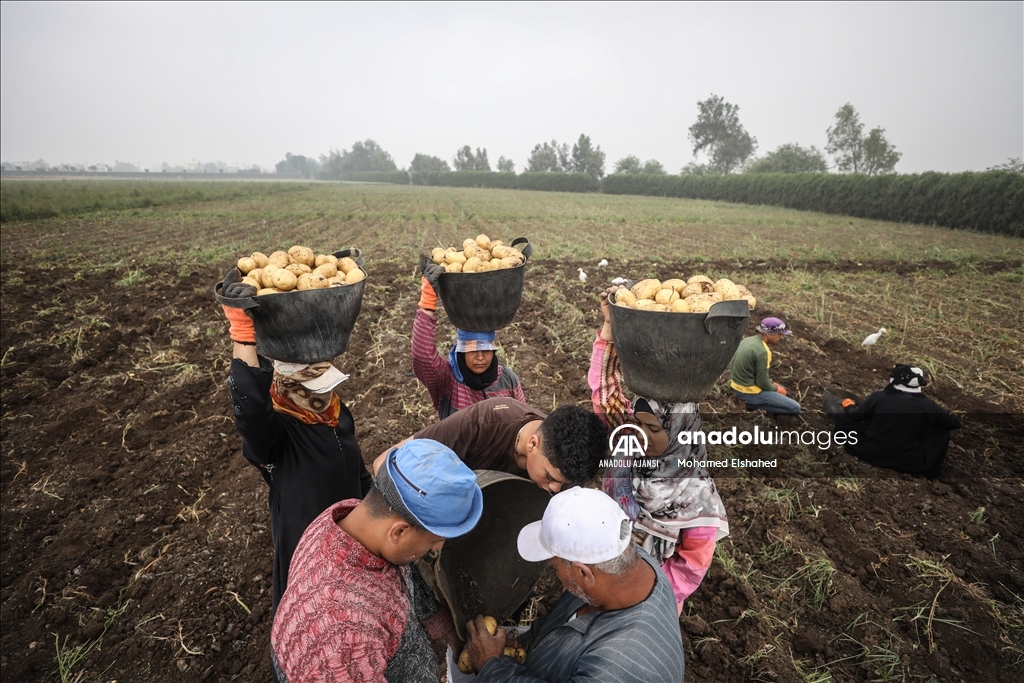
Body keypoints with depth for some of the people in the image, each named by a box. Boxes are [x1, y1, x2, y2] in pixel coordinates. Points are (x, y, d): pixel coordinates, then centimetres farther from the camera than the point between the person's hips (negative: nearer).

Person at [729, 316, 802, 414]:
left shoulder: (748, 340, 3)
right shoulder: (762, 352, -25)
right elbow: (762, 383, -20)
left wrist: (772, 383, 14)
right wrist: (776, 389, 1)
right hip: (749, 392, -9)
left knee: (783, 390, 27)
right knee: (795, 408, -4)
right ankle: (752, 402, -4)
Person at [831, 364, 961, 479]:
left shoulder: (878, 397, -13)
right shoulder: (927, 405, -13)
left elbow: (855, 416, 3)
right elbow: (954, 423, 5)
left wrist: (848, 405, 27)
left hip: (872, 452, 0)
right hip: (909, 462, 0)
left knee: (845, 415, 13)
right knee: (942, 428, 18)